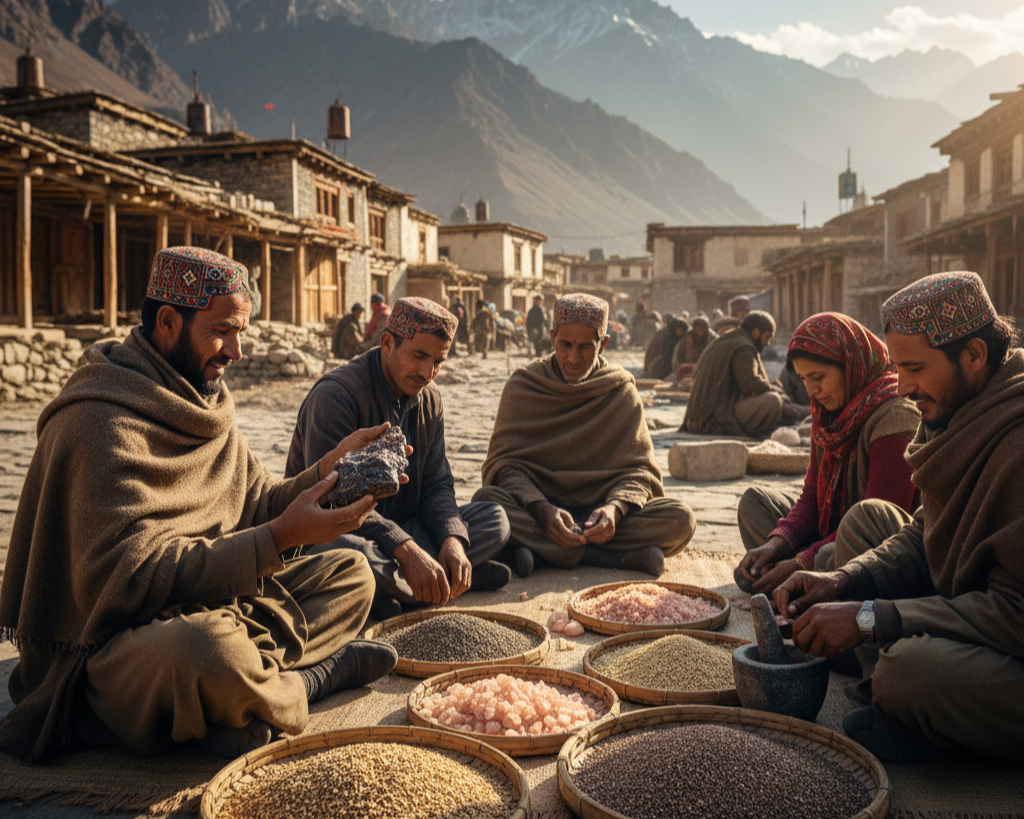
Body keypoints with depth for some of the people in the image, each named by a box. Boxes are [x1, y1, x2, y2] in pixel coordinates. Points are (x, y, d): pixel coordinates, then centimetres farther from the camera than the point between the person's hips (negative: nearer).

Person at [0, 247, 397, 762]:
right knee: (209, 647, -41)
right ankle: (316, 675, -8)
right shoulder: (102, 424, -21)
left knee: (351, 572, 9)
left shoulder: (205, 402, 10)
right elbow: (132, 573, -28)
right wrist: (280, 537, -31)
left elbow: (255, 505, 9)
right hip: (102, 654, -9)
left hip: (214, 608, 9)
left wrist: (330, 468, -8)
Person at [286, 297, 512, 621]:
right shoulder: (336, 394, -20)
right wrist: (407, 551, -37)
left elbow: (437, 486, 3)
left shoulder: (430, 400, 6)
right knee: (347, 550, -42)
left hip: (403, 530, 7)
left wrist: (453, 540, -19)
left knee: (494, 519, -8)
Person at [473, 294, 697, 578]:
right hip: (535, 509, -1)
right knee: (486, 500, -33)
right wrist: (542, 510, -27)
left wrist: (615, 508, -25)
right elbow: (506, 464, -7)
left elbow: (638, 469, -2)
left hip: (598, 514, 1)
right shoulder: (521, 386, 1)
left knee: (681, 520, -24)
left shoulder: (622, 391, 3)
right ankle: (618, 556, -29)